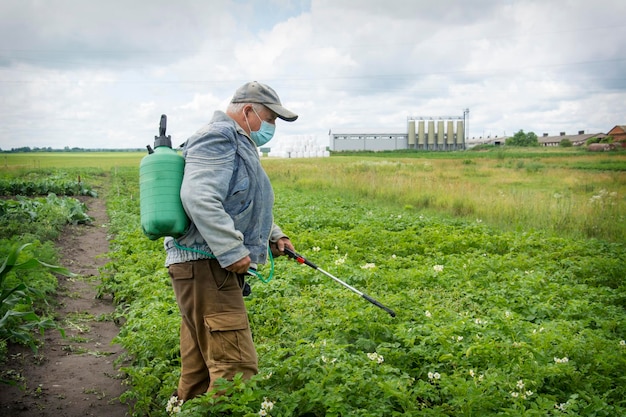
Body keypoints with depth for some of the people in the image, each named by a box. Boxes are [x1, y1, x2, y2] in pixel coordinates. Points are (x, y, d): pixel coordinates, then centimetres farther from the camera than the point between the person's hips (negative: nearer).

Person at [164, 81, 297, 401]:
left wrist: (274, 235, 21)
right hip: (204, 266, -11)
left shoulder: (238, 145, 24)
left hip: (216, 267, 11)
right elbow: (198, 198, -24)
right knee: (236, 370, -13)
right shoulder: (218, 137, -9)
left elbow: (244, 207, 34)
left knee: (199, 369, 15)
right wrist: (232, 250, -24)